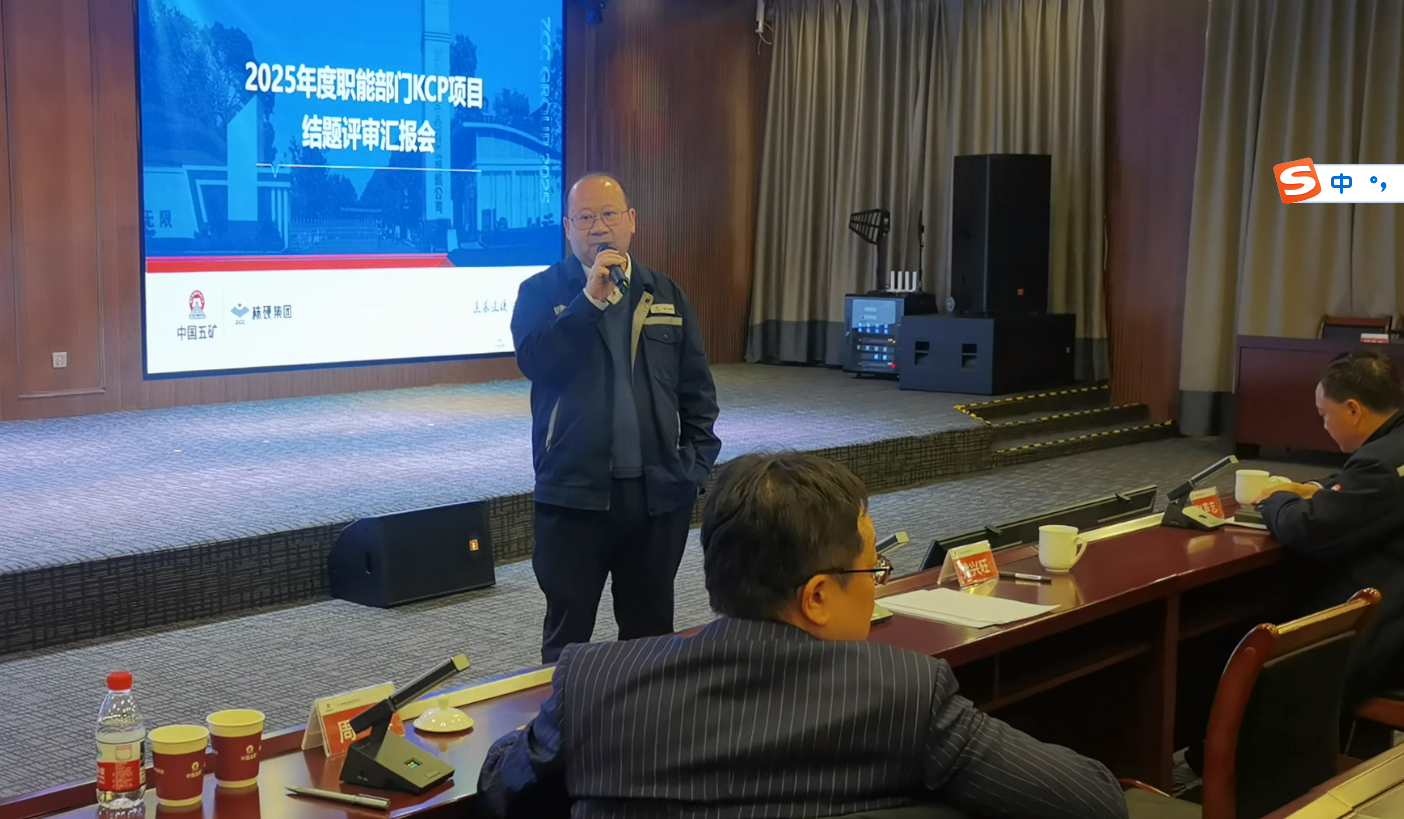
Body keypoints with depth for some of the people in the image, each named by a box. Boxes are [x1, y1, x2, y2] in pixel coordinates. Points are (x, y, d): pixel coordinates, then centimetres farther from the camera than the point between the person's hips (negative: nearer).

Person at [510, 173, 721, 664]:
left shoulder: (666, 296, 10)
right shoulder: (541, 292, 1)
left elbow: (697, 391, 11)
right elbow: (534, 361, -18)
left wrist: (696, 465, 2)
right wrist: (591, 297, -19)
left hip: (659, 493, 3)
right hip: (575, 491, -3)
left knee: (651, 630, 13)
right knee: (567, 634, 6)